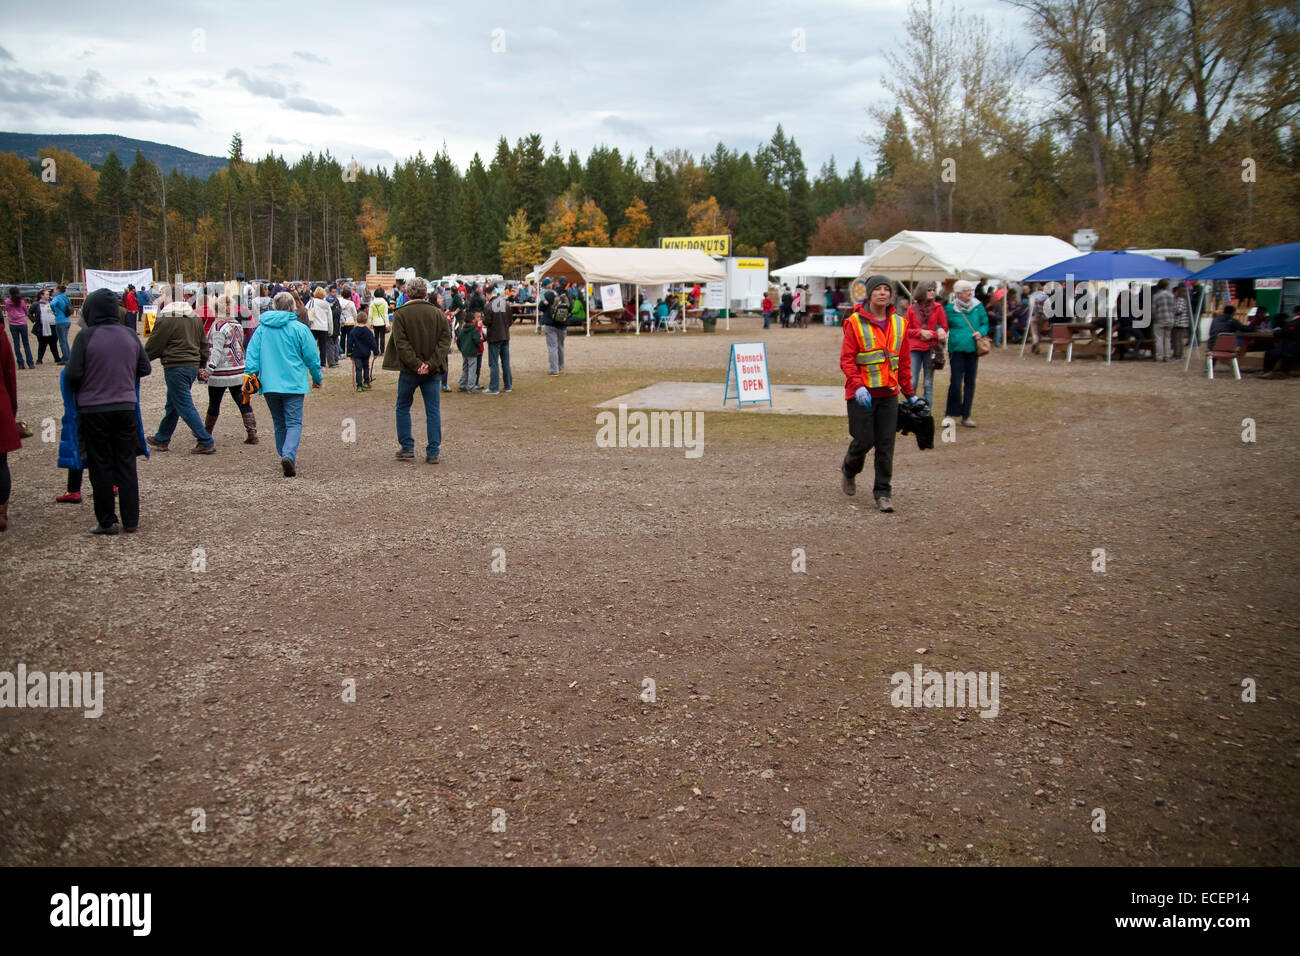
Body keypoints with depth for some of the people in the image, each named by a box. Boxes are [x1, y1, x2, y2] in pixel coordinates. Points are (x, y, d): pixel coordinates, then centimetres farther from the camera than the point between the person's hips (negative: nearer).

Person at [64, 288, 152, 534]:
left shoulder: (86, 337, -12)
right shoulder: (130, 334, -1)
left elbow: (73, 375, -13)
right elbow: (145, 368, 7)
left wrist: (81, 390, 7)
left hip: (94, 411, -3)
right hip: (126, 408, 3)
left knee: (101, 467, 7)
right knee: (126, 464, 11)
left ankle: (106, 521, 11)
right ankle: (131, 520, 14)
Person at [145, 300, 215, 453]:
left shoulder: (166, 319, -12)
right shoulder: (195, 318, 11)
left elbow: (154, 346, -5)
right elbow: (204, 344, 17)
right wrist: (203, 365, 24)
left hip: (175, 367, -8)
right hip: (193, 366, 8)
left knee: (185, 406, -5)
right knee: (172, 405, 18)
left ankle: (206, 442, -9)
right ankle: (161, 439, 29)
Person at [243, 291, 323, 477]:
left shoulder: (261, 329, 7)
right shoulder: (299, 329, -3)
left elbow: (251, 355, 3)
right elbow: (312, 357, 1)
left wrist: (248, 378, 5)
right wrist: (317, 378, 14)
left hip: (269, 385, 4)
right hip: (293, 384, -4)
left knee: (279, 424, 16)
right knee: (294, 423, -4)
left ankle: (285, 457, 20)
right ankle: (289, 455, -26)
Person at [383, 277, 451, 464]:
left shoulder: (400, 314, -6)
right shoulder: (437, 313, 1)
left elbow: (401, 343, -13)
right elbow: (446, 339, -4)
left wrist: (416, 364, -13)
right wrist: (431, 364, -10)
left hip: (409, 371, -2)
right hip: (432, 371, 2)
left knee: (403, 408, 15)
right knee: (433, 411, 5)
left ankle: (407, 448, 16)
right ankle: (433, 452, 3)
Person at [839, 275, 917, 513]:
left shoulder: (899, 324, 8)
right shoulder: (855, 323, -6)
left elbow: (904, 362, 14)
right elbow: (846, 359, -9)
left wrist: (909, 393, 13)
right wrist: (858, 386, -22)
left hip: (888, 394, 4)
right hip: (861, 393, -4)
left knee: (886, 445, 1)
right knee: (864, 440, -1)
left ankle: (883, 492, 10)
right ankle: (849, 471, 31)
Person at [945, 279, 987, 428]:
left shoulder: (978, 307, 6)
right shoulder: (950, 308, -2)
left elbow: (985, 323, 14)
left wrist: (981, 332, -7)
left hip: (973, 349, 3)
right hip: (956, 349, -3)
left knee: (970, 383, 7)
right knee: (956, 382, -10)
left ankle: (966, 416, 16)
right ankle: (951, 413, 6)